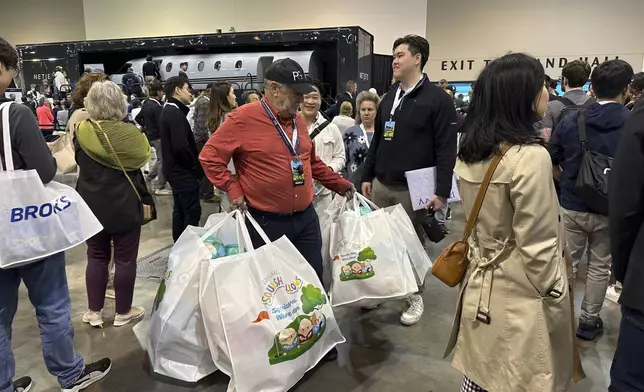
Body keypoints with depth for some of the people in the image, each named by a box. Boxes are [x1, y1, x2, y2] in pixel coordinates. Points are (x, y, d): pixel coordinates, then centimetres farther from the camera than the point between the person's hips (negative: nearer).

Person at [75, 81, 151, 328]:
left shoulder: (82, 132, -6)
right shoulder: (128, 133, -15)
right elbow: (142, 157, 4)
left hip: (92, 205, 3)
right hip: (125, 205, -3)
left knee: (96, 257, 15)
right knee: (125, 259, 8)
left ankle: (94, 311, 22)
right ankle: (123, 312, 19)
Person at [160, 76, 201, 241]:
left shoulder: (169, 111, 13)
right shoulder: (175, 113, -18)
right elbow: (181, 147, -28)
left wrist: (193, 166, 8)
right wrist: (196, 167, -13)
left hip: (175, 169, 10)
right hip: (183, 171, -10)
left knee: (180, 210, 16)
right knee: (192, 212, -5)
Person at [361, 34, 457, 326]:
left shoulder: (437, 99, -9)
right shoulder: (389, 98, 12)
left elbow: (447, 149, -13)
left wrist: (442, 191, -17)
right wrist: (367, 176, 14)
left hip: (413, 189, -6)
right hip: (381, 186, 6)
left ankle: (416, 297, 26)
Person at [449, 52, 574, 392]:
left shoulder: (470, 153, 1)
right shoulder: (530, 156, -22)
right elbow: (537, 251, -20)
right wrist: (557, 305, -7)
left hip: (480, 290, 7)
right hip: (521, 299, -7)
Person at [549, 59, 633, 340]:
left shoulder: (570, 122, -4)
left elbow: (552, 161, 3)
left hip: (572, 206, 2)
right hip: (611, 210, -1)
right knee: (600, 267, 13)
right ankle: (588, 321, 24)